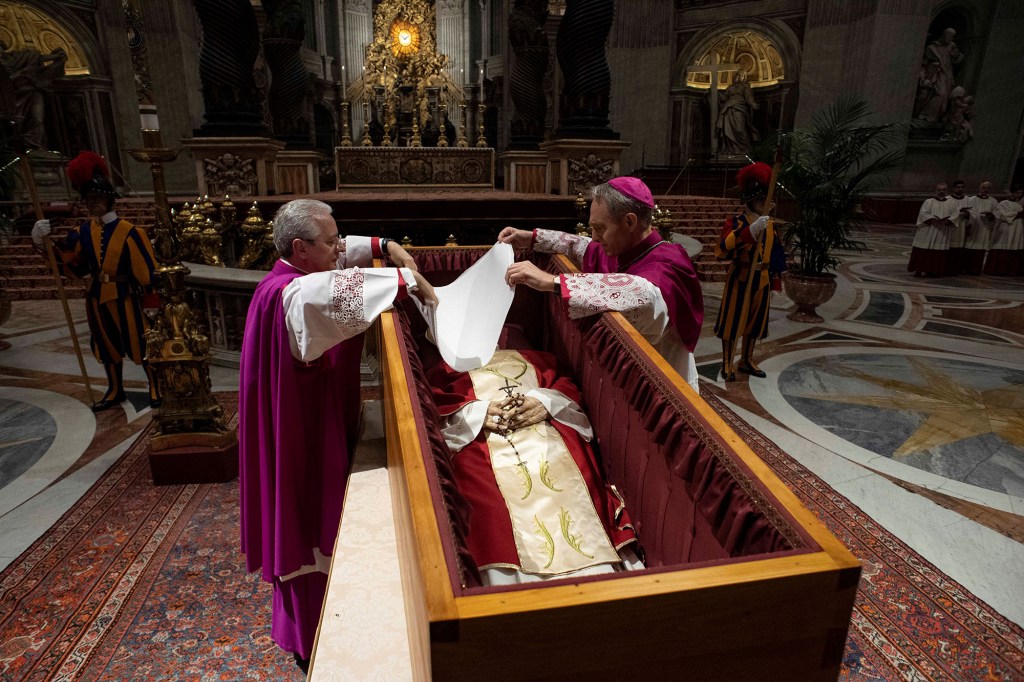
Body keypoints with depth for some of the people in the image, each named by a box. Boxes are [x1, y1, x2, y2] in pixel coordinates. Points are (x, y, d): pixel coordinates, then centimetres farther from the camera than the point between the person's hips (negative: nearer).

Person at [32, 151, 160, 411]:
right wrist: (44, 242, -13)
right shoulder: (83, 231, 3)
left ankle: (155, 387, 19)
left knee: (139, 342, 3)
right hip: (97, 297, 6)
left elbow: (145, 267, -12)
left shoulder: (128, 231, -13)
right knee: (107, 345, 16)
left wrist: (150, 297, -13)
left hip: (124, 296, -6)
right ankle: (115, 390, 30)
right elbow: (66, 258, 4)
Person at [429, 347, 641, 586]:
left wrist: (545, 404, -5)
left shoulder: (534, 359, 36)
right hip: (484, 444, -1)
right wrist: (480, 414, -8)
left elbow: (566, 388, 20)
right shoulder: (448, 368, 30)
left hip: (550, 436, 2)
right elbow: (433, 403, 10)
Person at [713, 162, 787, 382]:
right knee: (733, 321, 1)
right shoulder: (735, 222, -11)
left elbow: (776, 255, 14)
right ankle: (727, 364, 13)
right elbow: (723, 248, -30)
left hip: (762, 280, 6)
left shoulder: (770, 225, 6)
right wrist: (751, 231, -39)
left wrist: (775, 282, 13)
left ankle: (746, 361, 29)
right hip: (740, 279, -6)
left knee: (755, 322, 14)